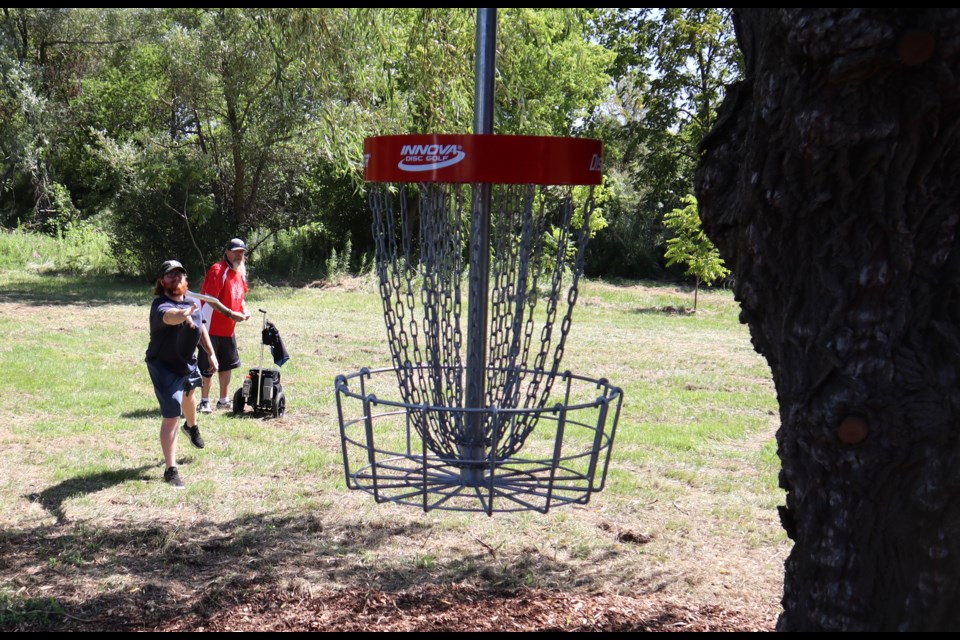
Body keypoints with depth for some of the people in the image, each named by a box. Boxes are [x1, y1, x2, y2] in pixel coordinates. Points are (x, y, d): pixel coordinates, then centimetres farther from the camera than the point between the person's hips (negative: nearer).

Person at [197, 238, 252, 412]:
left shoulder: (240, 272, 10)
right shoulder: (218, 271, -16)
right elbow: (211, 300, -22)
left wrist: (244, 309, 3)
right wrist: (231, 314, -26)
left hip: (228, 329, 8)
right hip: (212, 327, -8)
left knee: (227, 364, 14)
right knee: (208, 365, -1)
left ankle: (224, 400, 25)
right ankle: (204, 401, 9)